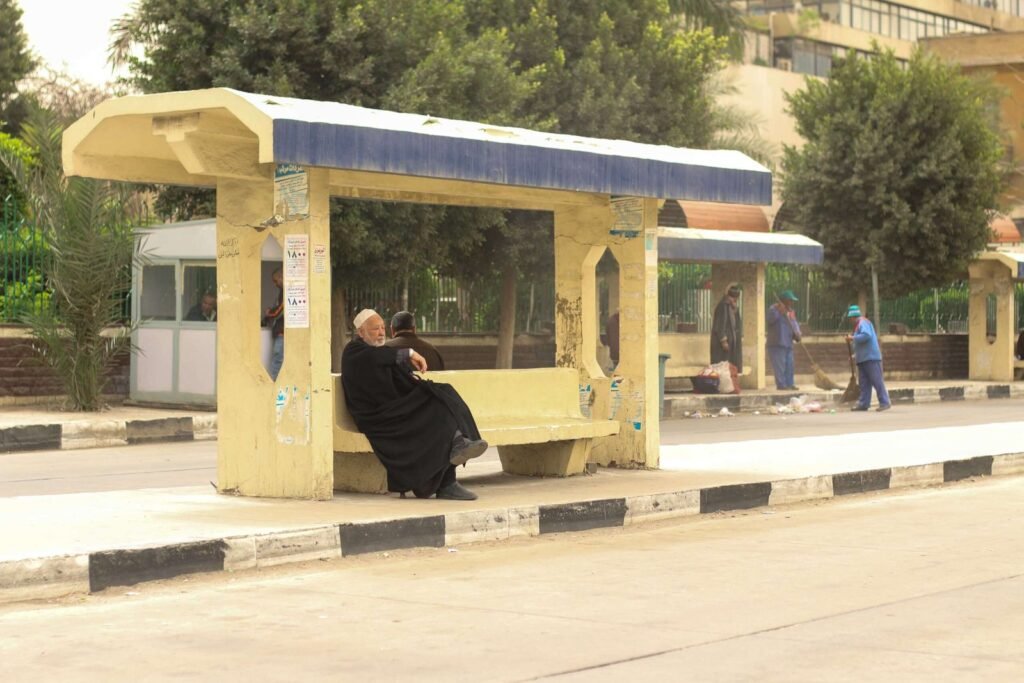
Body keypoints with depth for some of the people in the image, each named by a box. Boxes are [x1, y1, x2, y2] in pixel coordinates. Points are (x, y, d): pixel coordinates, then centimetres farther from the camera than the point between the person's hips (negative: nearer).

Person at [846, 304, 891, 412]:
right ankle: (864, 403, 8)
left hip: (871, 358, -10)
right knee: (863, 382, 8)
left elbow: (866, 335, -26)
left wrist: (853, 338, -17)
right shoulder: (858, 325, 22)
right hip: (862, 359, 10)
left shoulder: (863, 323, -9)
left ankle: (885, 402, -9)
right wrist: (856, 355, 19)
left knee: (877, 381, -9)